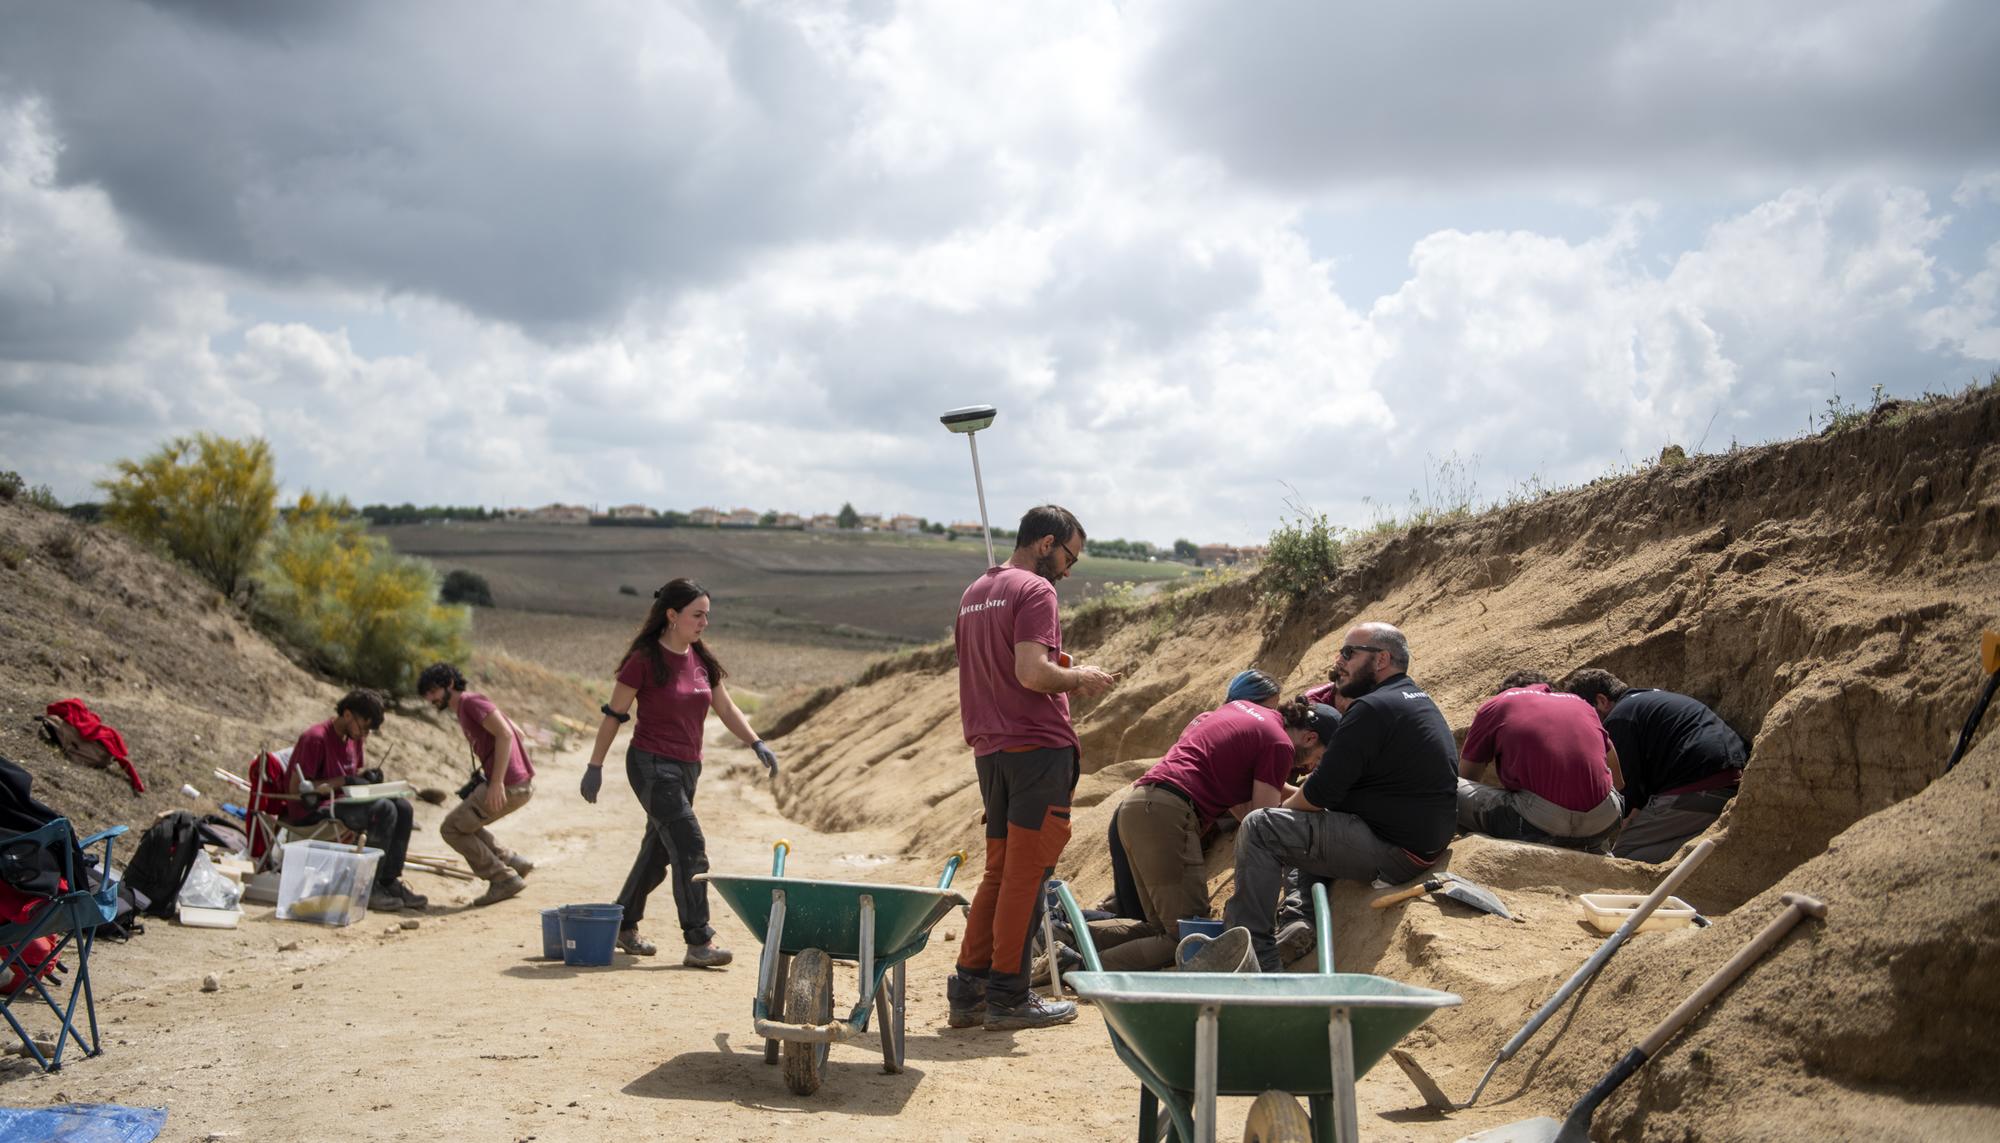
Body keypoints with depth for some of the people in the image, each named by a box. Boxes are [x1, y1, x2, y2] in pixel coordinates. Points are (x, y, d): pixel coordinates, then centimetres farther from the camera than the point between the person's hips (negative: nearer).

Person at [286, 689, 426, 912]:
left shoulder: (355, 737, 9)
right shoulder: (316, 738, -17)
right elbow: (297, 787, -19)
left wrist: (367, 776, -2)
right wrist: (344, 781, -21)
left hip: (341, 801, 9)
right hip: (313, 810, -9)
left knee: (402, 806, -11)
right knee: (384, 809, -27)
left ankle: (390, 881, -9)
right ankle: (368, 887, -21)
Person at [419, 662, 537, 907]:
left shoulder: (472, 702, -8)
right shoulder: (464, 710, 21)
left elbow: (506, 734, -20)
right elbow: (517, 732, 26)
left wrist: (497, 781, -24)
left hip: (507, 786, -10)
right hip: (522, 783, 10)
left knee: (451, 829, 1)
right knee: (466, 824, 24)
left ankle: (504, 879, 0)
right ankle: (515, 863, 18)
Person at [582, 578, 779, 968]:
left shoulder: (702, 659, 7)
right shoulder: (644, 660, -12)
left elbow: (726, 709, 10)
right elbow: (614, 715, -6)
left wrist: (757, 743, -3)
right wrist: (595, 766, -4)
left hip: (687, 767, 7)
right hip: (651, 764, -7)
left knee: (658, 851, 15)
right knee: (690, 847, -14)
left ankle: (624, 925, 33)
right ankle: (699, 942, -11)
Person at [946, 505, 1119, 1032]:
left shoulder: (974, 594, 18)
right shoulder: (1034, 590, -10)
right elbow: (1032, 672, -21)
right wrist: (1080, 678, -4)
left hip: (989, 749, 8)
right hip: (1037, 747, -8)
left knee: (1000, 872, 14)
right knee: (1026, 874, -2)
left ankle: (969, 989, 15)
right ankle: (1008, 996, 3)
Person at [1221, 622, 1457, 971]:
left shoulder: (1372, 708, -16)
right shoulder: (1422, 703, 17)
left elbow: (1318, 794, -16)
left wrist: (1284, 808, 4)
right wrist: (1295, 795, 16)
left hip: (1392, 852, -11)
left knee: (1258, 829, -12)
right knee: (1310, 824, 30)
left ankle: (1254, 955, -11)